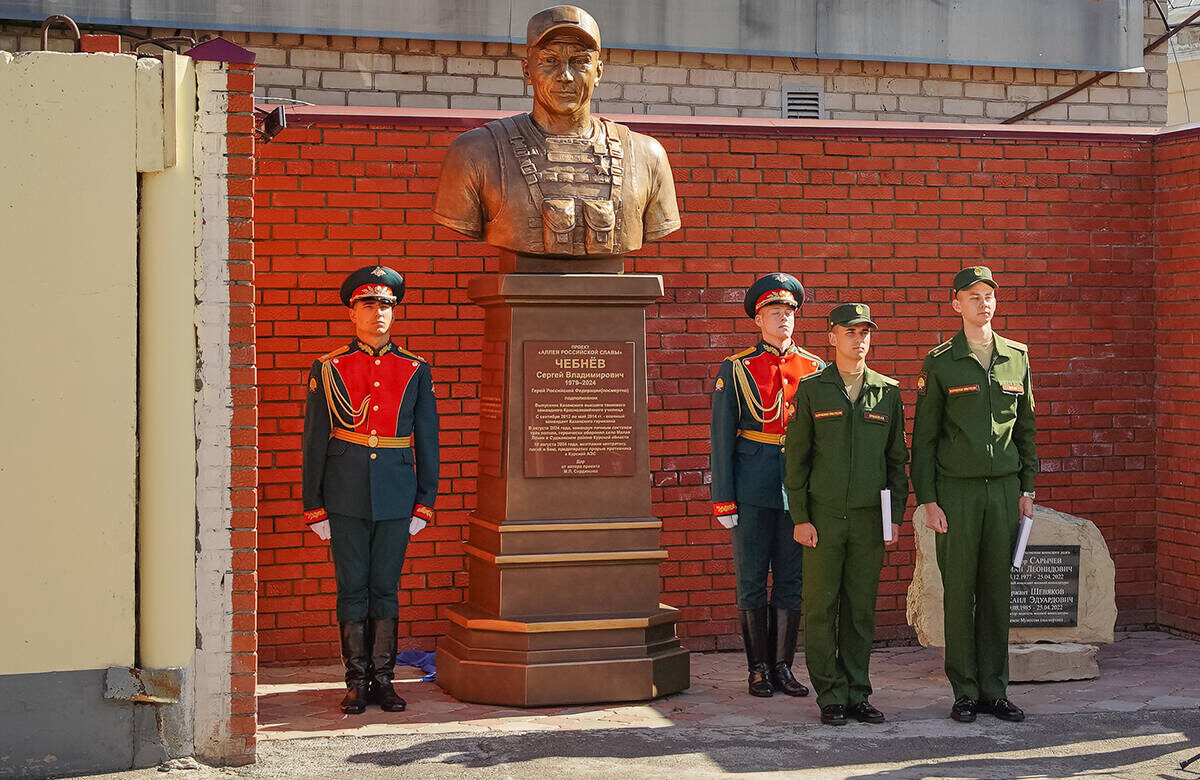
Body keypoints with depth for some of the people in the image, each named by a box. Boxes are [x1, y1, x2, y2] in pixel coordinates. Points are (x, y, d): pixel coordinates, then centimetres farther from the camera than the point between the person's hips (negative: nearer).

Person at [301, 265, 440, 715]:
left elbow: (428, 443, 8)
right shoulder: (329, 369, 2)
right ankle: (357, 682, 12)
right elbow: (314, 443, 3)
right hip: (346, 498, -1)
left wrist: (424, 505, 3)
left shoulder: (415, 372, 6)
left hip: (396, 498, 1)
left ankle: (383, 678, 14)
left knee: (385, 588, 6)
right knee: (353, 588, 4)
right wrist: (314, 507, -1)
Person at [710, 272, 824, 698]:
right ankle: (759, 667, 13)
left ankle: (783, 666, 15)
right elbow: (721, 436, -1)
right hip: (753, 489, -2)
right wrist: (723, 499, -6)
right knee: (751, 581, 3)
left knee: (792, 580, 6)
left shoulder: (815, 369, 8)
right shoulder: (736, 369, 1)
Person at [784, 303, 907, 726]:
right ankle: (831, 697, 8)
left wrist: (896, 516, 5)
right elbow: (796, 457, 1)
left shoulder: (887, 392, 8)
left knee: (861, 609, 6)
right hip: (823, 516, -2)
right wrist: (800, 518, -5)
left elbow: (897, 458, 12)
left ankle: (858, 694, 14)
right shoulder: (811, 390, 2)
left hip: (869, 517, 2)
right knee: (822, 608, 0)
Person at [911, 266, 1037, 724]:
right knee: (959, 591, 0)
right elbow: (923, 436, -1)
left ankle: (994, 690, 13)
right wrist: (927, 499, -7)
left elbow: (1026, 426, 15)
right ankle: (965, 692, 8)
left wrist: (1027, 488, 10)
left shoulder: (1017, 357, 9)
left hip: (1003, 488, 3)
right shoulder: (940, 363, -1)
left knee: (997, 591, 6)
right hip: (955, 490, -3)